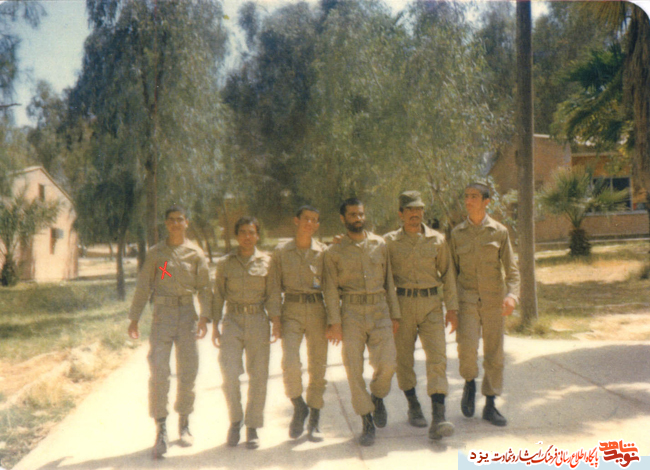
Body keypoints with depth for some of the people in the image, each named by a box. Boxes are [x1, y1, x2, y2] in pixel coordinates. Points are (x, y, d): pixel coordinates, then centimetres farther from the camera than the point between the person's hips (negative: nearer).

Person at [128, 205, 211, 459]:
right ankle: (160, 430, -3)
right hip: (162, 315, -1)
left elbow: (204, 287, 7)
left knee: (188, 371, 4)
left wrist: (206, 317, -2)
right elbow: (143, 286, 7)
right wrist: (134, 318, 3)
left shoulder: (195, 253, 7)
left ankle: (184, 423, 22)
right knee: (159, 372, -9)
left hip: (187, 314, 1)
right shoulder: (155, 253, 5)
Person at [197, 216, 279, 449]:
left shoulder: (267, 261, 5)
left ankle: (253, 427, 15)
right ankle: (235, 419, 11)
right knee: (229, 372, -12)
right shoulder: (224, 263, 6)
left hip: (258, 321, 0)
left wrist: (277, 322, -1)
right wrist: (214, 325, 3)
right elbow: (218, 295, 9)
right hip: (233, 321, 0)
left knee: (258, 375, 1)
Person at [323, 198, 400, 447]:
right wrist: (334, 322, -7)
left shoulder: (380, 244, 11)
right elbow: (330, 289, 1)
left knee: (387, 364, -9)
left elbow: (389, 280, 14)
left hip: (380, 311, 1)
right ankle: (367, 422, 13)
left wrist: (394, 314, 10)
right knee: (353, 368, -3)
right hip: (351, 313, -1)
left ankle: (377, 397, 24)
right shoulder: (334, 252, 5)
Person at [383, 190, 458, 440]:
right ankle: (413, 405, 27)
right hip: (401, 305, 0)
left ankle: (438, 418, -15)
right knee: (403, 357, 6)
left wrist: (452, 308, 5)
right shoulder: (389, 241, 3)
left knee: (437, 357, -11)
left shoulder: (438, 240, 6)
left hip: (431, 304, 0)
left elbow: (447, 273, 10)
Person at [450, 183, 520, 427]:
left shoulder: (500, 232, 2)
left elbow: (511, 269, 0)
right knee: (467, 346, -19)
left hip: (493, 300, 1)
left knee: (494, 353, 4)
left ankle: (490, 406, 17)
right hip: (467, 299, 0)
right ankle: (470, 382, 11)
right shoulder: (457, 233, 5)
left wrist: (512, 295, -19)